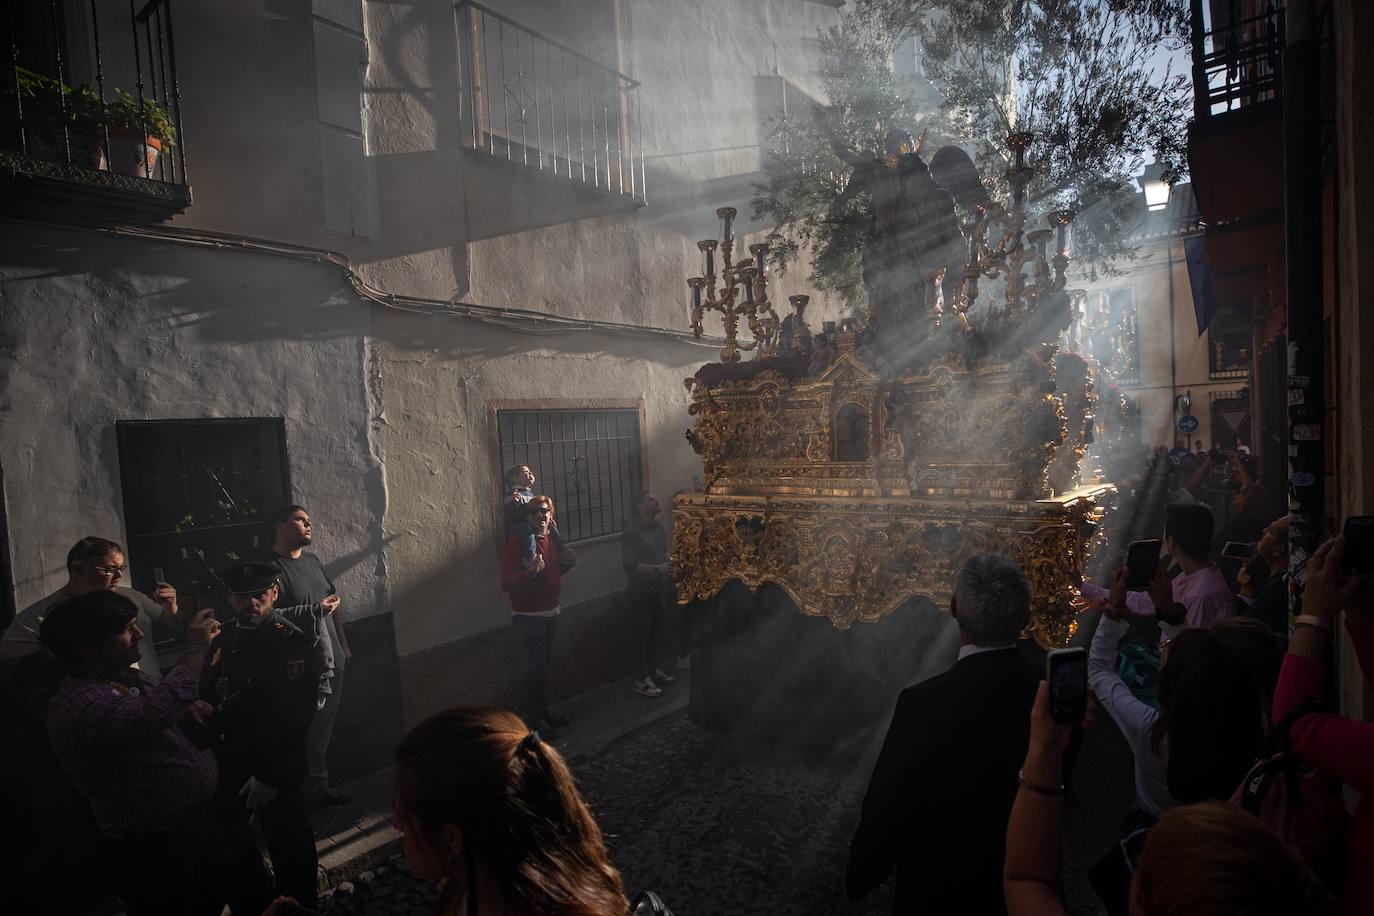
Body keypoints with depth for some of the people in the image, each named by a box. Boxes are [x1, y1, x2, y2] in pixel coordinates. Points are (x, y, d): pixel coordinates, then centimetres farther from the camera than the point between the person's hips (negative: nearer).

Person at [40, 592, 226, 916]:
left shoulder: (129, 676, 5)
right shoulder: (76, 704, -25)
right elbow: (154, 713, -43)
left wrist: (190, 707, -3)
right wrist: (196, 649, -29)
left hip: (198, 826, 9)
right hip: (155, 854, -8)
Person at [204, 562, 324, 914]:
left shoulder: (293, 643, -17)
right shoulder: (223, 638, 5)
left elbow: (295, 717, -21)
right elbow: (208, 693, 16)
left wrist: (268, 775, -21)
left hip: (275, 769, -7)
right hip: (227, 765, 7)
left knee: (289, 847, 8)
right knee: (227, 842, 21)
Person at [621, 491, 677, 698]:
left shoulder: (657, 526, 7)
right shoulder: (632, 531, -17)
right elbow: (629, 564, -20)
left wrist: (669, 563, 0)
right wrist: (657, 568, -23)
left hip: (657, 588, 8)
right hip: (640, 590, -8)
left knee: (654, 631, 17)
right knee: (642, 634, -1)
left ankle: (654, 670, 32)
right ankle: (642, 681, 7)